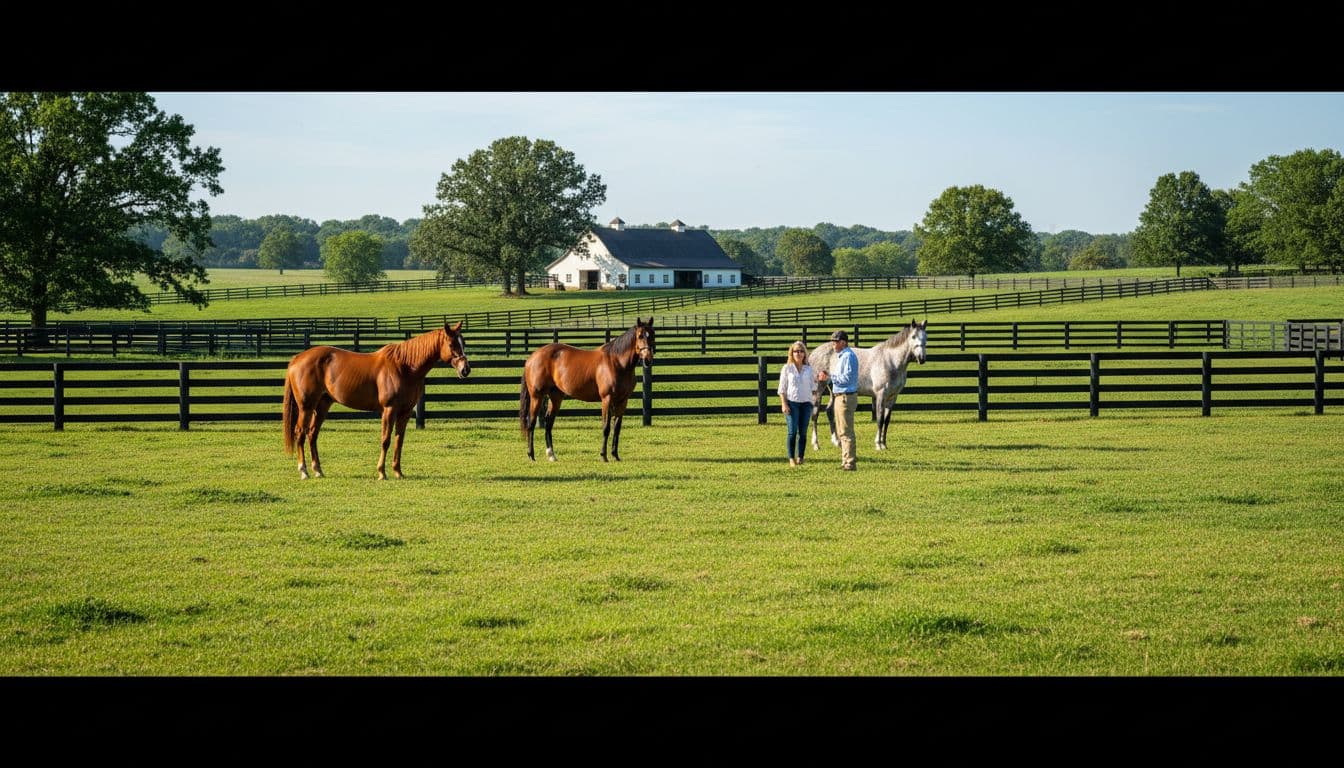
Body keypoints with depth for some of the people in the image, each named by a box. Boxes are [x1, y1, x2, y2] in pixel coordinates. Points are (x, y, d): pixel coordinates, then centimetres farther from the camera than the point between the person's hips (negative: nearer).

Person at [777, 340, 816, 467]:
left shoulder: (808, 369, 9)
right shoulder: (787, 368, 1)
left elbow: (812, 386, 15)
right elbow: (782, 388, 0)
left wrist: (818, 381, -3)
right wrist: (784, 404, -9)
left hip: (806, 403, 3)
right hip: (792, 403, -3)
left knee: (803, 432, 3)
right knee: (793, 431, -6)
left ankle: (800, 458, 10)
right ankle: (791, 459, -1)